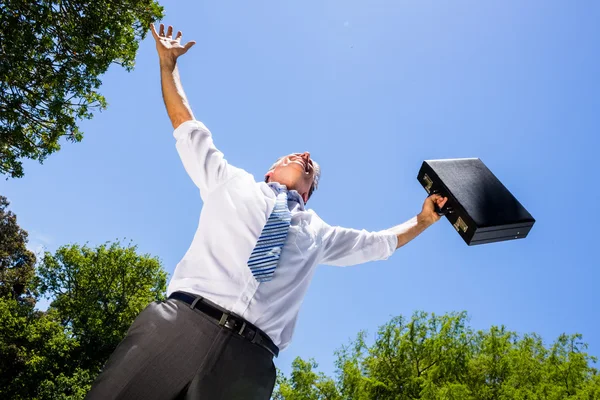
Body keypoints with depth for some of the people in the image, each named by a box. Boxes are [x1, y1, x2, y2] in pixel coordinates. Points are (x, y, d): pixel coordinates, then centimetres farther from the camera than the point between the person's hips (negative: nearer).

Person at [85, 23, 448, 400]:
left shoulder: (319, 232, 27)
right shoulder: (232, 182, 23)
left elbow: (382, 241, 38)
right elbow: (188, 128, 28)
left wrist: (424, 218, 34)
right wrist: (168, 63, 31)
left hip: (249, 356, 2)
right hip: (180, 321, -1)